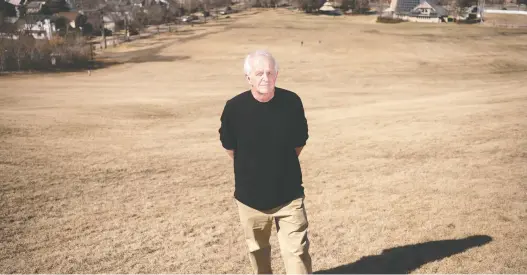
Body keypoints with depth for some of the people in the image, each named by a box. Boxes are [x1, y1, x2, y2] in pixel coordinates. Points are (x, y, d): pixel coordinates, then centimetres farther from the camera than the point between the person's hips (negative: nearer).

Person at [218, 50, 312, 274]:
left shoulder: (292, 102, -12)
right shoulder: (235, 107, -14)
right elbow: (229, 146, 4)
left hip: (289, 194, 0)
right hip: (250, 195, 1)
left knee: (297, 252, -2)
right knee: (258, 250, 20)